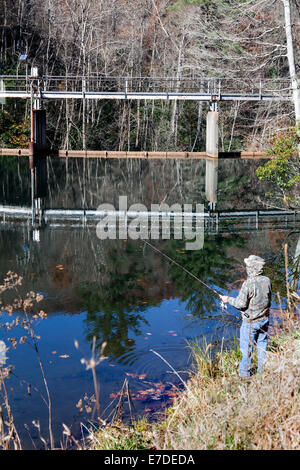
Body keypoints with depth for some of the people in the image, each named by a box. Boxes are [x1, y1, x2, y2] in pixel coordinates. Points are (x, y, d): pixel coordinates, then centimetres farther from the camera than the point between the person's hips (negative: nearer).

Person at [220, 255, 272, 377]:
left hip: (250, 322, -6)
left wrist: (228, 299, -5)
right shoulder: (267, 280, -4)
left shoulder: (248, 284, -24)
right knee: (262, 345, 19)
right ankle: (262, 371, 30)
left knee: (246, 348, 7)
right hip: (264, 319, 6)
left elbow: (241, 303, -21)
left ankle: (244, 374, 16)